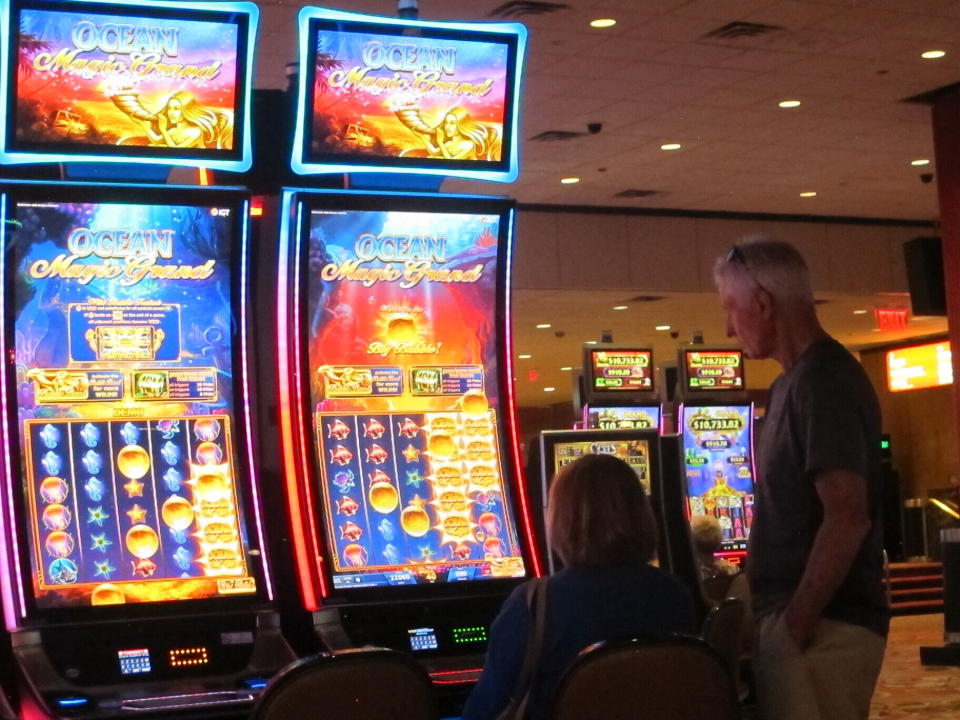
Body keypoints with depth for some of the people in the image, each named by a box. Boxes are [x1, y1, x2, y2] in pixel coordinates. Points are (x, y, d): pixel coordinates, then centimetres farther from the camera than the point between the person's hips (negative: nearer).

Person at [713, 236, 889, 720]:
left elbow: (847, 518, -22)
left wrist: (796, 624, -19)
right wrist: (752, 592, 17)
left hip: (821, 626, -9)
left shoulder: (824, 382, -15)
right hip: (795, 615, 9)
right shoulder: (794, 384, 15)